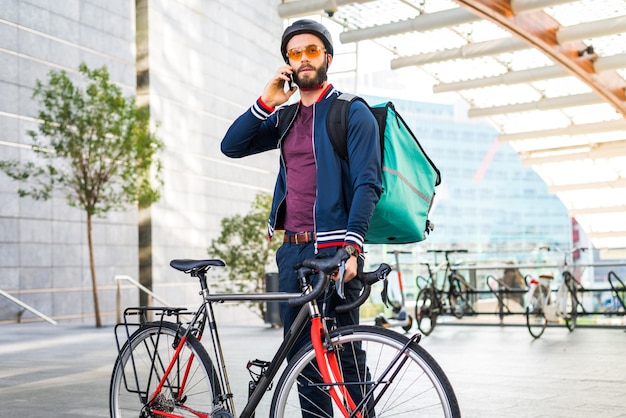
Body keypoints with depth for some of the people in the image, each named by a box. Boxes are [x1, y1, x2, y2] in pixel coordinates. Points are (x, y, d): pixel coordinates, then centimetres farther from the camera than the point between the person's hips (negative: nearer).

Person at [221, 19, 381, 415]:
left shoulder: (352, 113, -1)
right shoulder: (285, 119, 17)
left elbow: (367, 185, -11)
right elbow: (232, 146, 11)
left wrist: (351, 248, -23)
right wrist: (266, 102, 1)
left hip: (333, 250, -6)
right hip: (292, 250, 6)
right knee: (300, 356, 11)